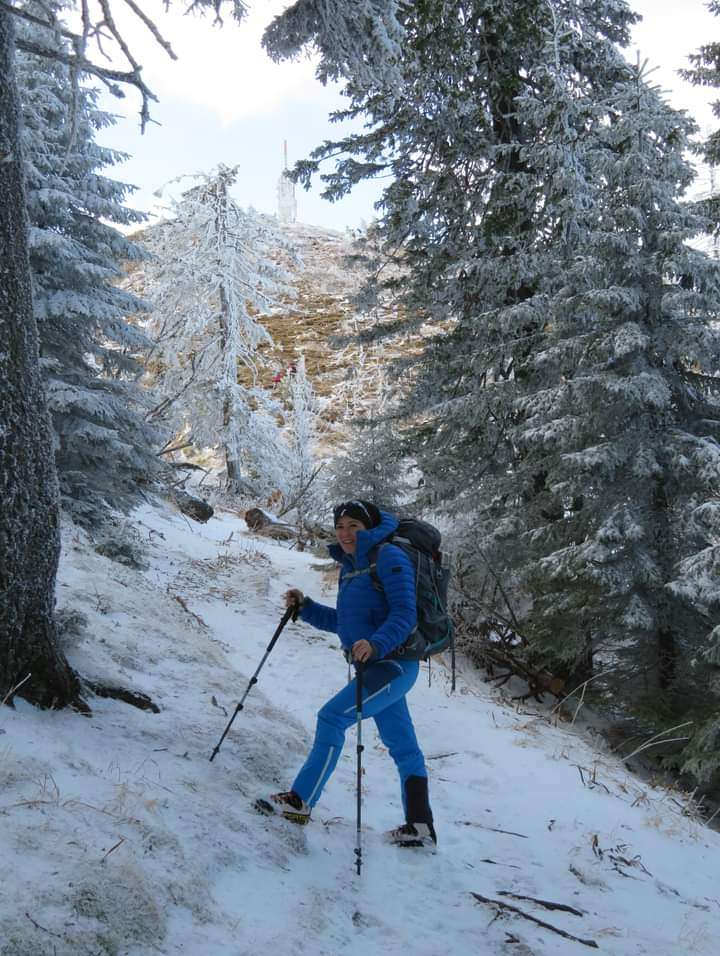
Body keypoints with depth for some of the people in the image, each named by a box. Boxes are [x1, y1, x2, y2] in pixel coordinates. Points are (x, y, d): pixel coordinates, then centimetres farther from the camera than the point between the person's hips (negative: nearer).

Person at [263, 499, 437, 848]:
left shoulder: (388, 557, -11)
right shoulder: (350, 567, 15)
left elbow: (404, 614, -20)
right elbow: (341, 622, 22)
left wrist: (376, 644, -35)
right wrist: (305, 607, 9)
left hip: (394, 664, -9)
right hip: (376, 664, 9)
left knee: (332, 717, -14)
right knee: (402, 747, 12)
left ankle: (300, 801, -6)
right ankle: (420, 828, 19)